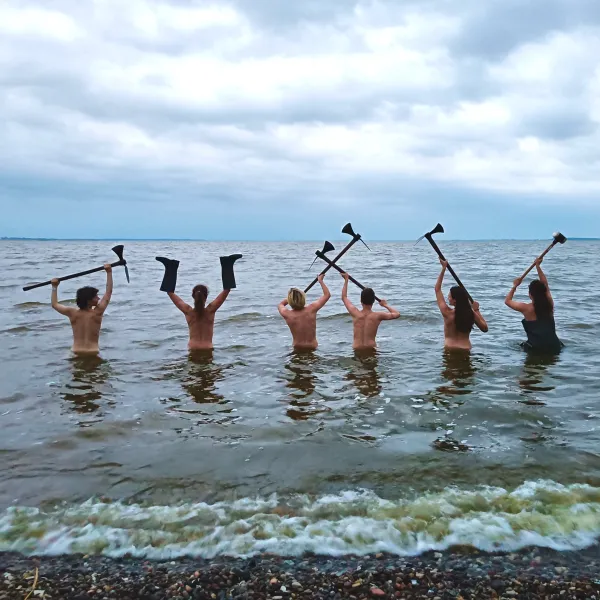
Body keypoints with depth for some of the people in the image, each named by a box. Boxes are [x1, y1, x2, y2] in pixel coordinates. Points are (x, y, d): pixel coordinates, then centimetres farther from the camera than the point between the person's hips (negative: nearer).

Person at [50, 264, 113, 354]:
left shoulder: (72, 313, 1)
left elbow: (55, 304, 18)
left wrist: (54, 287, 27)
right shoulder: (97, 313, -6)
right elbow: (109, 291, 2)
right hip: (93, 353, -2)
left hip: (75, 353, 3)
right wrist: (109, 272, 5)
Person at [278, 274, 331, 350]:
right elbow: (327, 294, -1)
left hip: (297, 349, 1)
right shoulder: (311, 309, -16)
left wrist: (291, 297, 17)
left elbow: (280, 305, 13)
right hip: (313, 348, -1)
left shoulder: (287, 314, -14)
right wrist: (320, 280, 9)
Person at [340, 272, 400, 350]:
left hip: (357, 349, 1)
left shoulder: (355, 314, -5)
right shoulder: (377, 316, -8)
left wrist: (346, 280, 21)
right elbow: (397, 314, 7)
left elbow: (344, 297, 11)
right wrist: (386, 305, 22)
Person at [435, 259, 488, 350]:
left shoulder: (447, 313, -8)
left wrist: (443, 268, 5)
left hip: (450, 350, -3)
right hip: (466, 350, 3)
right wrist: (477, 310, 20)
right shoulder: (471, 314, -1)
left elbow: (437, 289, 2)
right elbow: (485, 328, 17)